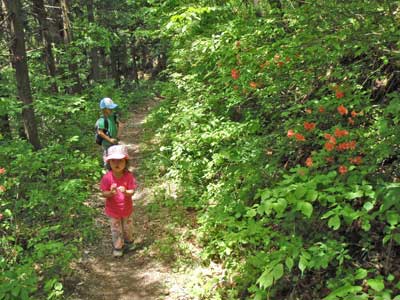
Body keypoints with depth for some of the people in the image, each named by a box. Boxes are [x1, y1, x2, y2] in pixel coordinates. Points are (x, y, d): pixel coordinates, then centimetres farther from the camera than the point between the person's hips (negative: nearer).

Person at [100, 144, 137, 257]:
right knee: (116, 230, 16)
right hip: (113, 210, -1)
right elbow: (104, 193, -16)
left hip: (126, 209, 1)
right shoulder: (107, 177, -21)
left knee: (128, 227, 24)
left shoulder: (129, 176, -19)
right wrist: (111, 193, -38)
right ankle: (117, 247, 37)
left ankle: (128, 241, 51)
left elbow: (132, 191, -18)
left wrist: (125, 192, -39)